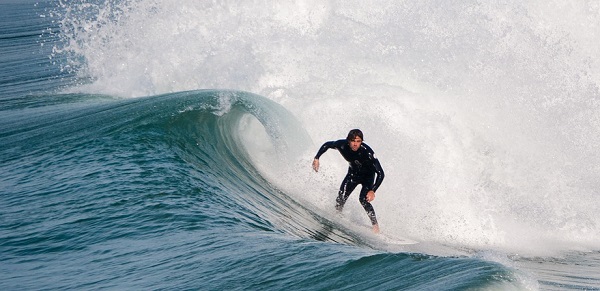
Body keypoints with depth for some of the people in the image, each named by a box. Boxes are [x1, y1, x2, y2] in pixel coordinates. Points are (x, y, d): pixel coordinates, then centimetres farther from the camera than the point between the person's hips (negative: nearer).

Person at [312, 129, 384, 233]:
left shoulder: (367, 152, -38)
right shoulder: (342, 145, -28)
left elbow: (381, 173, -37)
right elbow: (326, 145, -5)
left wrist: (373, 190, -47)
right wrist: (317, 158, -10)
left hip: (368, 176, -4)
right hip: (353, 173, 4)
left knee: (363, 199, -23)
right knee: (341, 198, -11)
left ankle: (375, 226, -13)